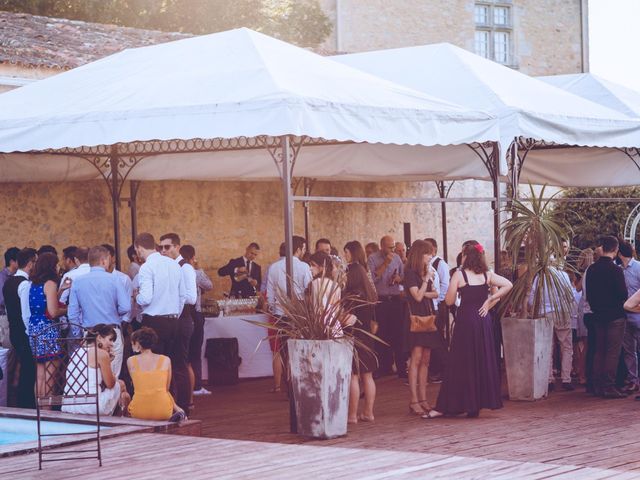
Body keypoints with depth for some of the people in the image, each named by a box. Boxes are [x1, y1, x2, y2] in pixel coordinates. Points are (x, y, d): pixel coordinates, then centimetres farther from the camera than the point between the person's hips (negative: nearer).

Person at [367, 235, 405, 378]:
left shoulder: (397, 258, 11)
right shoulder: (373, 259, -1)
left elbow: (404, 278, 17)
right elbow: (373, 278, -14)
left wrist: (399, 279, -5)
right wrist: (385, 263, -15)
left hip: (396, 300, 3)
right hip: (380, 301, -3)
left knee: (398, 334, 0)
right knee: (382, 335, 2)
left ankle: (402, 368, 2)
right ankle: (385, 367, 11)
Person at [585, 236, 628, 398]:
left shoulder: (591, 269, 3)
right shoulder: (616, 270, -15)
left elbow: (588, 293, 9)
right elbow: (623, 294, -13)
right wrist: (621, 307, 7)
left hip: (598, 316, 6)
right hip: (615, 316, -6)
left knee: (599, 351, 12)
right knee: (613, 353, -3)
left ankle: (598, 386, 14)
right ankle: (609, 387, -5)